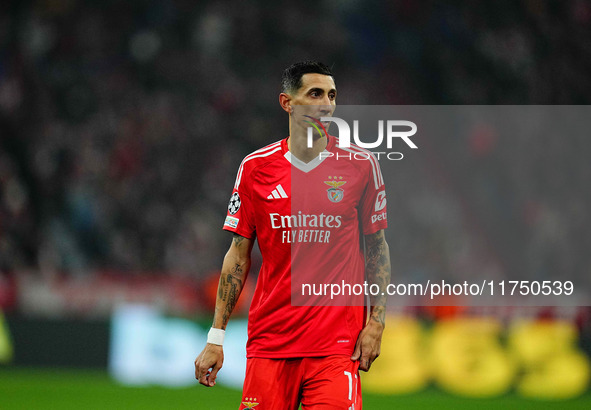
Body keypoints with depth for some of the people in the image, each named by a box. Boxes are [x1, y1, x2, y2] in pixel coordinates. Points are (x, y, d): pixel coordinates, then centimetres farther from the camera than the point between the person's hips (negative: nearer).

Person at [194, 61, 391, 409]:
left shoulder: (361, 165, 2)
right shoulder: (255, 168, 4)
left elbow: (377, 247, 9)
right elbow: (239, 254, 8)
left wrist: (376, 322, -2)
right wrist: (216, 337, 4)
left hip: (336, 345, -1)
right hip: (268, 339, 1)